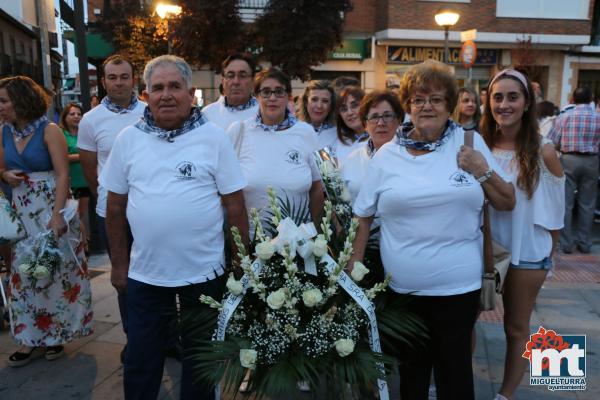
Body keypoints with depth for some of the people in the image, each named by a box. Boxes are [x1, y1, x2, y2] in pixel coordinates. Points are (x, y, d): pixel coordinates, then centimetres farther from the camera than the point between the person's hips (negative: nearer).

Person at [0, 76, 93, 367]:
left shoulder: (49, 130, -9)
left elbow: (63, 174, -14)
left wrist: (57, 214, -22)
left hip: (51, 208, -5)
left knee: (57, 269, 4)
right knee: (25, 272, 7)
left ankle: (56, 334, 19)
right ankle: (33, 337, 19)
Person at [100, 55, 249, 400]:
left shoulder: (214, 137, -6)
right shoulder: (128, 139, 1)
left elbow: (235, 204, -5)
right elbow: (116, 206, 7)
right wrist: (119, 263, 8)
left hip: (204, 271, -2)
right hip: (144, 272, 2)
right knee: (140, 360, 17)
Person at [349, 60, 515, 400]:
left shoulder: (470, 142, 0)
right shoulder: (387, 154, 0)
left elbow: (508, 203, 5)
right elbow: (364, 215, 6)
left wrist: (484, 172, -12)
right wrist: (355, 265, 3)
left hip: (459, 285, 0)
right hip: (402, 286, 1)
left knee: (455, 369, 12)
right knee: (412, 367, 18)